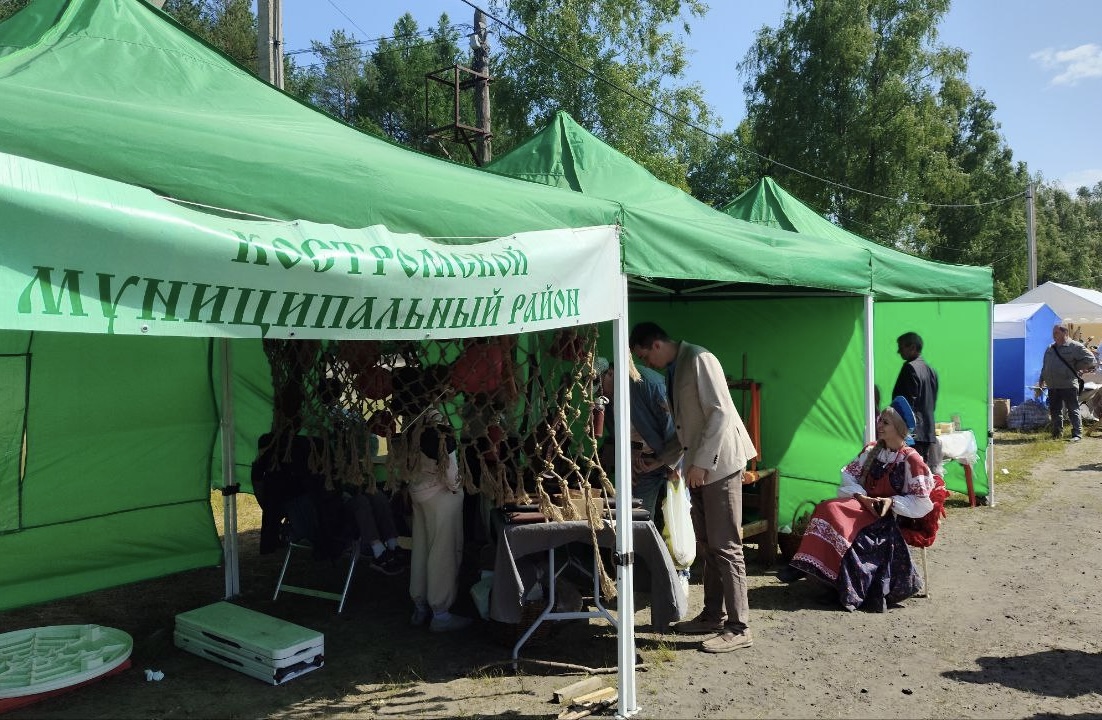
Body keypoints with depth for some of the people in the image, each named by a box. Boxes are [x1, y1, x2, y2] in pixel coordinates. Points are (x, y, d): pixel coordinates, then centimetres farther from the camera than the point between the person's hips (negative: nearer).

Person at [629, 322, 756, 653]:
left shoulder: (700, 360, -12)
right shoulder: (674, 371, 16)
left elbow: (720, 412, -19)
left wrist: (701, 462, -20)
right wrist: (660, 460, 18)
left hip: (718, 464, -9)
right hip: (698, 467, 9)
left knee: (725, 547, -6)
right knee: (707, 547, 14)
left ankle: (738, 628, 0)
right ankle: (713, 615, 24)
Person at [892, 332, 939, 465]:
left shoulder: (910, 368, -12)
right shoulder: (930, 370, 16)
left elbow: (908, 401, -17)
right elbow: (932, 403, 19)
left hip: (913, 433, -9)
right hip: (929, 433, 9)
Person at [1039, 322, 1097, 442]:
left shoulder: (1075, 347, -5)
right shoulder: (1050, 349, 15)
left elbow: (1090, 359, -9)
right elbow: (1045, 366, 23)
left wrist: (1075, 368, -5)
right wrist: (1042, 379, 18)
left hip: (1069, 386, -7)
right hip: (1052, 386, 7)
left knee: (1073, 410, -4)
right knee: (1054, 411, 12)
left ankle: (1077, 434, -2)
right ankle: (1057, 432, 22)